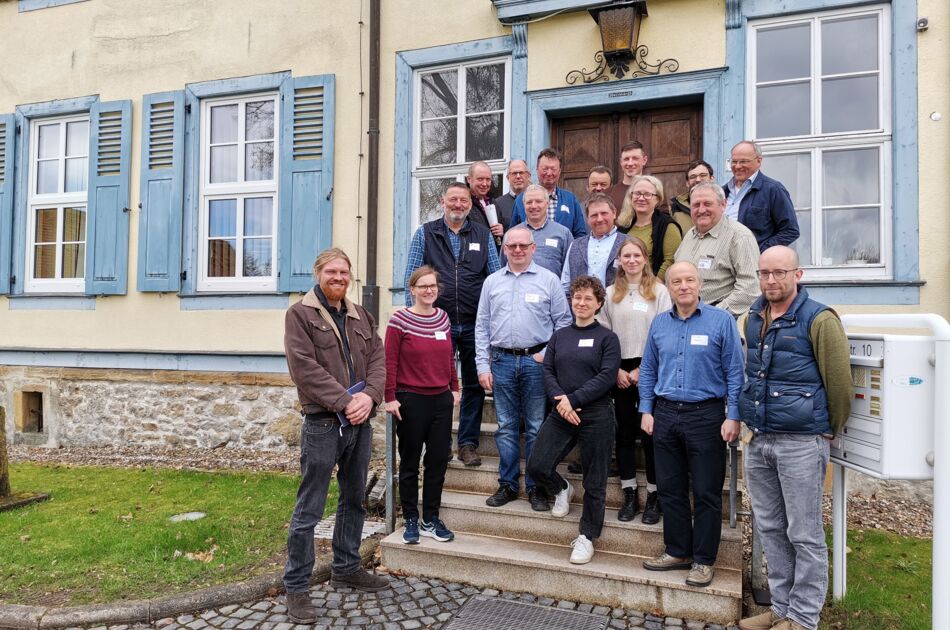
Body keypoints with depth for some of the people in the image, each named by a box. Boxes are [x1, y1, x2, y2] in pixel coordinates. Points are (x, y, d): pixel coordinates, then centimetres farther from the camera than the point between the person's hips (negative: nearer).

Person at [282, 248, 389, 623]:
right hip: (322, 423, -6)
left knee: (354, 500, 18)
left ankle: (346, 569, 34)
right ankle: (296, 587, 14)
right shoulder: (300, 314, -4)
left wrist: (369, 396, -13)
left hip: (360, 423, 6)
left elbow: (378, 360, 5)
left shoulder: (361, 317, 13)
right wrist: (345, 401, -19)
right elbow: (305, 368, -15)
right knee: (309, 510, 1)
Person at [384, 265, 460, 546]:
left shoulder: (443, 317, 7)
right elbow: (390, 362, -9)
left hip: (441, 399, 5)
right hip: (411, 400, -5)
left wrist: (454, 388, 15)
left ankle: (431, 520, 23)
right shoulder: (400, 320, -9)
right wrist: (391, 398, -11)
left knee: (439, 460, 9)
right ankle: (411, 520, 21)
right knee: (410, 462, 8)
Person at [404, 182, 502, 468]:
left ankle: (468, 442, 20)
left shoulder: (483, 235, 8)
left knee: (475, 384, 8)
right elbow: (412, 278, 2)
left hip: (475, 325, 2)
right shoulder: (425, 233, 4)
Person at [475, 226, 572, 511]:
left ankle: (536, 487, 17)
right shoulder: (492, 281, 9)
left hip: (536, 360, -2)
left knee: (536, 427, 5)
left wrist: (550, 353, -8)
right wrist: (483, 366, 2)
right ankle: (508, 484, 22)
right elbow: (482, 326, 8)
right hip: (502, 361, 2)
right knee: (506, 427, 10)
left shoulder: (548, 279, 2)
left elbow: (563, 321, 3)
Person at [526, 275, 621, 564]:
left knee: (594, 482, 5)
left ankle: (586, 537, 23)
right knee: (537, 466, -4)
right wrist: (560, 401, -13)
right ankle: (561, 490, 29)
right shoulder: (559, 336, 11)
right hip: (561, 414, 4)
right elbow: (548, 372, 5)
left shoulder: (607, 338, -1)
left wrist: (574, 399, -18)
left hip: (595, 416, -3)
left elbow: (606, 377, -11)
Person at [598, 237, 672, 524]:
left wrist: (642, 369, -10)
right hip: (620, 371, 3)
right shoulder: (610, 293, 8)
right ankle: (629, 494, 19)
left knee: (650, 432, 0)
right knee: (625, 432, 8)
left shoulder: (659, 291, -1)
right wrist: (617, 370, -4)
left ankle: (654, 495, 13)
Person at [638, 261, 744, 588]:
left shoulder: (721, 321, -4)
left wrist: (733, 417, -10)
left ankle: (703, 560, 19)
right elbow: (648, 371, 13)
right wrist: (646, 411, 6)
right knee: (670, 488, 12)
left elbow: (734, 372, -5)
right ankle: (677, 551, 27)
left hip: (706, 415, -4)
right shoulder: (659, 324, 8)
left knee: (706, 493, 5)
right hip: (665, 415, 4)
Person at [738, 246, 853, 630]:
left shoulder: (819, 320, -10)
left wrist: (830, 432, 1)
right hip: (758, 441, 7)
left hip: (801, 443, -7)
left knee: (804, 535, 4)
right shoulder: (752, 319, 9)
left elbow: (839, 383, -8)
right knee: (771, 530, 15)